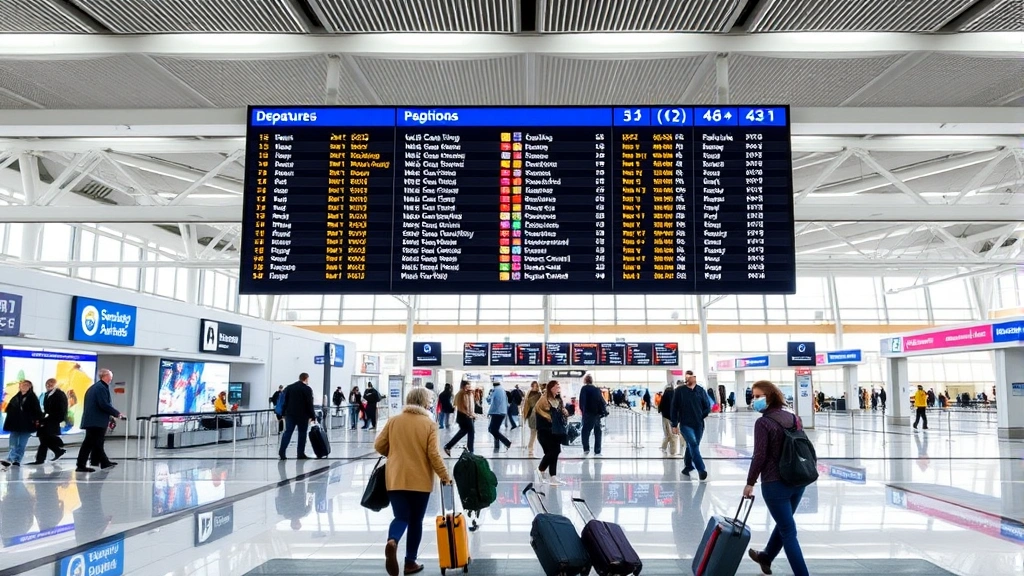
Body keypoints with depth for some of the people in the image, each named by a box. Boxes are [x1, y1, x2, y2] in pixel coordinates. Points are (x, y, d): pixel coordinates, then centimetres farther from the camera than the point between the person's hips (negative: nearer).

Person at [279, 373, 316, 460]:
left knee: (288, 432, 3)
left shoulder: (289, 387, 11)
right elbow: (310, 404, -8)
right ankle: (300, 454, 5)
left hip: (290, 414, 4)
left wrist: (284, 413, 16)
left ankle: (282, 451, -10)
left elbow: (285, 401, 11)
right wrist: (313, 416, -3)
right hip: (302, 415, -4)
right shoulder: (307, 389, -6)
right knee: (302, 433, 4)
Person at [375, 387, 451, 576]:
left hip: (396, 478, 2)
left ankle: (392, 542, -24)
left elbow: (379, 446, 5)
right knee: (416, 520, 12)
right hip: (420, 479, -2)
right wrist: (445, 475, 0)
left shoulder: (393, 421, 3)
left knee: (401, 517, 7)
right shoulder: (429, 424, -6)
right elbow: (433, 454, -11)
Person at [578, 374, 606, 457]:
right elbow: (602, 400, 20)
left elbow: (582, 399, -14)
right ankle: (597, 451, 11)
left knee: (586, 431, 2)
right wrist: (605, 408, 34)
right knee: (597, 432, 11)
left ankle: (586, 449, -6)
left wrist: (581, 409, -11)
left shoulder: (584, 388, -2)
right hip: (597, 413, 5)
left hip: (588, 413, -5)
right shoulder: (597, 389, 13)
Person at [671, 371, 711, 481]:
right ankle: (701, 470, -16)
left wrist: (701, 416, -5)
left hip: (699, 425, 3)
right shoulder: (679, 390, -2)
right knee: (693, 445, -16)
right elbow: (674, 408, 0)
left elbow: (707, 407, 8)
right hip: (685, 424, -3)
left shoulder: (701, 391, 3)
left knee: (692, 446, 13)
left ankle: (688, 467, 30)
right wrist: (674, 424, -2)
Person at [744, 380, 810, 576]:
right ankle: (766, 557, 48)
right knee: (784, 523, 25)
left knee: (788, 531, 3)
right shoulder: (794, 417, 5)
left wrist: (750, 482, -7)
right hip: (798, 480, 8)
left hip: (775, 484, -8)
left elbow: (760, 456, -18)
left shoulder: (763, 422, -16)